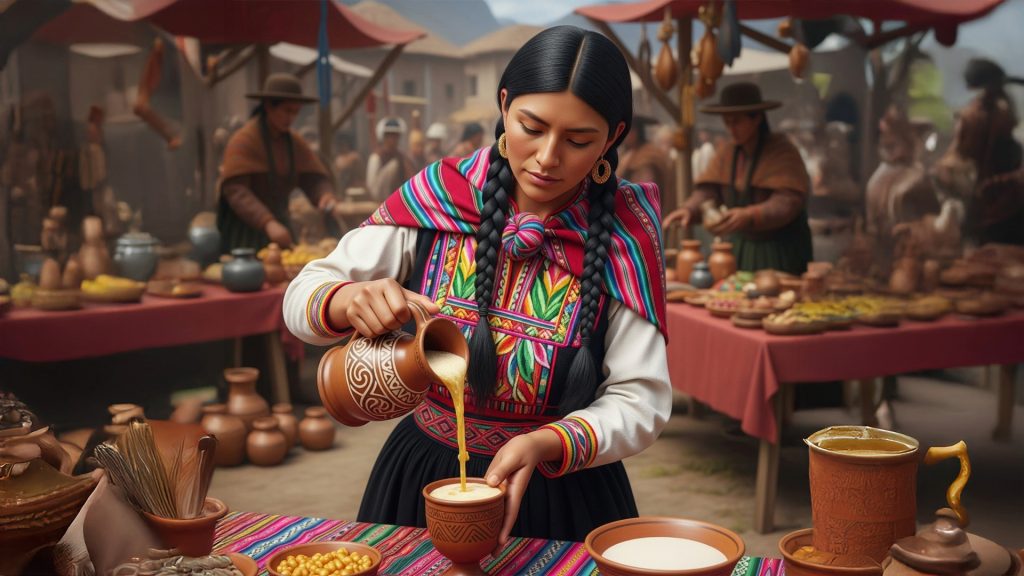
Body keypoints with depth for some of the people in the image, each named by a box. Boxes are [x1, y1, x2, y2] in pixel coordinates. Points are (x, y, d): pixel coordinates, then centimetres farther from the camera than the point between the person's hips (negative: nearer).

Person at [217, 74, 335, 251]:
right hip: (243, 232, -5)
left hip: (277, 226, 5)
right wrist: (268, 223, -35)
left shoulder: (295, 143, 5)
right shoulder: (243, 140, -14)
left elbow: (315, 178, 1)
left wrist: (326, 195, -24)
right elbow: (235, 190, -22)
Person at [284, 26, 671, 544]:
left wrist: (544, 445, -32)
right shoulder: (437, 196, -12)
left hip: (561, 493, -1)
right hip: (420, 477, 2)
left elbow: (640, 399, -14)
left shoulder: (624, 235, -14)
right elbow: (302, 295, -8)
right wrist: (347, 300, -30)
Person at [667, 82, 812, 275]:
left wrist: (748, 216, -41)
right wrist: (689, 210, -27)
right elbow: (708, 192, -5)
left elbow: (787, 203, -23)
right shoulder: (726, 153, 4)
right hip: (739, 249, 4)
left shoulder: (782, 152, -12)